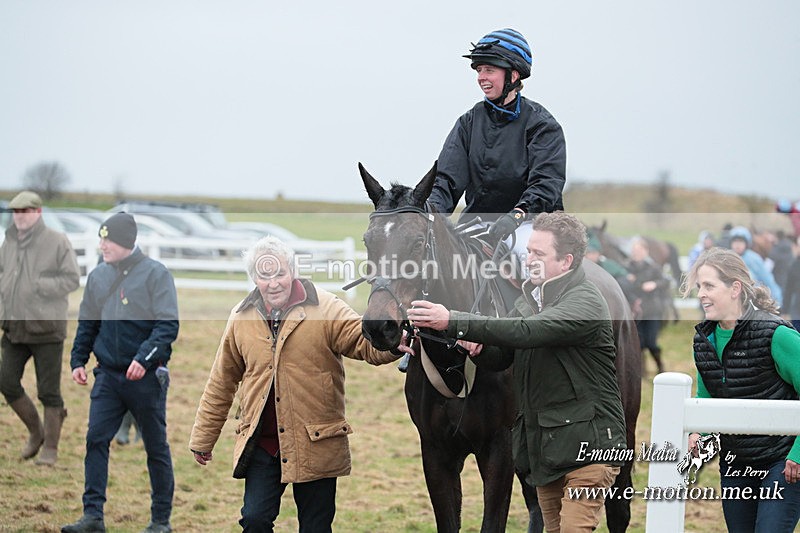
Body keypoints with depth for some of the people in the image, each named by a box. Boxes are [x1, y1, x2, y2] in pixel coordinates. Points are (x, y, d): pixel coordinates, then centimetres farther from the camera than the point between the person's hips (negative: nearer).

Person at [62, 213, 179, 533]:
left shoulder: (155, 274, -7)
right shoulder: (98, 276, 9)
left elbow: (168, 326, -13)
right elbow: (86, 324, 18)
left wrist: (144, 358, -24)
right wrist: (78, 360, 7)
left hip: (146, 377, -4)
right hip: (108, 375, 4)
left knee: (156, 447, 5)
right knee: (95, 440, -7)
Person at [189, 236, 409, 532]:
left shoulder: (324, 308, -6)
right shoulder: (241, 318, 5)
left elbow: (366, 342, -16)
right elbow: (222, 383, 12)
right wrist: (203, 439, 15)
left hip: (316, 443, -2)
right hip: (261, 444, 3)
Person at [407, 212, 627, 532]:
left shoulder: (585, 303, -16)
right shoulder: (530, 297, 11)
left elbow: (527, 331, -31)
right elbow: (502, 357, 15)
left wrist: (452, 322, -34)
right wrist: (478, 348, -11)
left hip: (587, 446, -8)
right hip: (545, 446, 8)